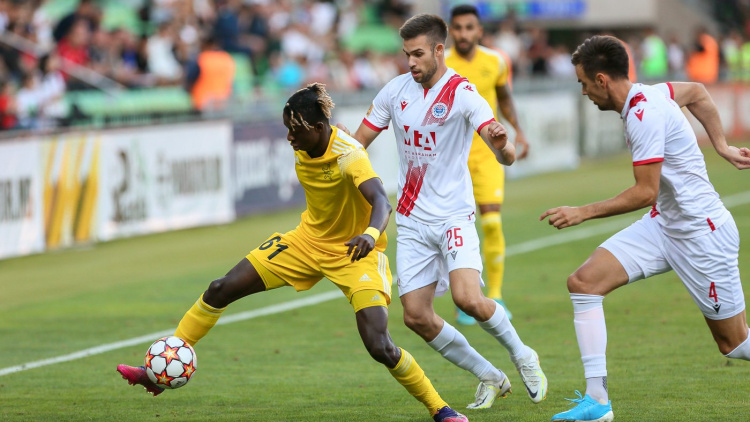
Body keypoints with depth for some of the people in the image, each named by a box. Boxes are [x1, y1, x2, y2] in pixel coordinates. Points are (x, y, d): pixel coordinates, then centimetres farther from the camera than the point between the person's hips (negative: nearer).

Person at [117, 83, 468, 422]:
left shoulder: (350, 157, -29)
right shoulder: (303, 148, -8)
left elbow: (381, 202, -45)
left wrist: (370, 234, -64)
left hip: (355, 253, -7)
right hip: (309, 240, 7)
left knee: (380, 348, -21)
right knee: (222, 289, -1)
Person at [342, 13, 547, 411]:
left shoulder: (463, 94, -13)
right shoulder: (396, 90, 2)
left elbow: (506, 156, -23)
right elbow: (356, 143, 13)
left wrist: (502, 146, -45)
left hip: (453, 216, -5)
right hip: (412, 221, 5)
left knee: (468, 298, -24)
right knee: (416, 316, -2)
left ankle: (522, 355, 5)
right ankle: (489, 377, 15)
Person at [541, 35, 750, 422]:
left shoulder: (644, 115, -23)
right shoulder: (645, 94, 4)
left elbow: (646, 192, -24)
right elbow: (697, 92, 22)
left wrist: (583, 213, -19)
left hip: (702, 234, -9)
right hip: (662, 225, 9)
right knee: (583, 282, -8)